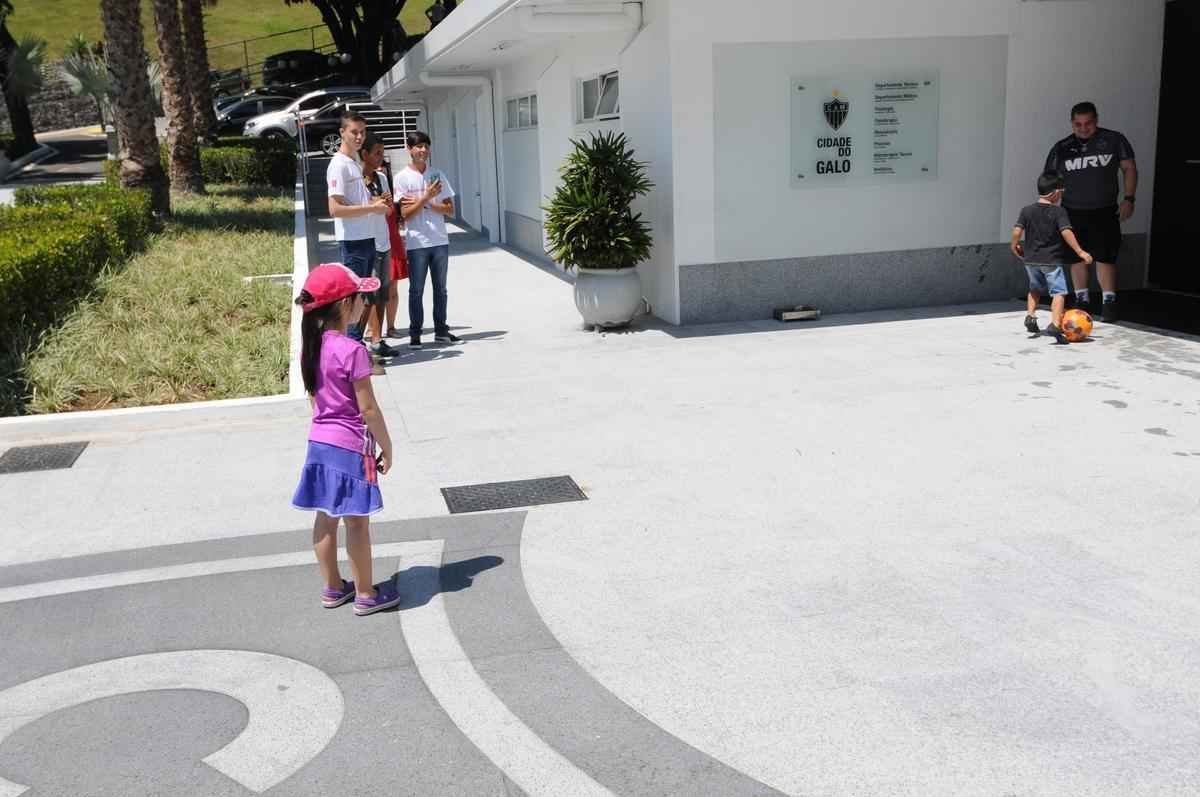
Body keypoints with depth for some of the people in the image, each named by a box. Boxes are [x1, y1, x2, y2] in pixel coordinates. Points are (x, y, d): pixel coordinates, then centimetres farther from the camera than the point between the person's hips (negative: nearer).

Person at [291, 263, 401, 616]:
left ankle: (332, 588, 26)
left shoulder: (312, 346, 3)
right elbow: (367, 408, -18)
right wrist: (386, 447, -8)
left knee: (325, 519, 14)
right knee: (357, 522, 2)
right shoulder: (352, 351, -21)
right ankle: (365, 594, 12)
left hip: (319, 441, 8)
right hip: (350, 447, -8)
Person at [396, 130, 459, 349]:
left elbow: (450, 209, 3)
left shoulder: (437, 175, 7)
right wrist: (427, 197, -18)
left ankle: (441, 330, 19)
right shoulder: (402, 177, -3)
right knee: (416, 290, 1)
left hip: (440, 241, 4)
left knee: (440, 288, 10)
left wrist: (422, 203, -9)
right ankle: (415, 334, 8)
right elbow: (405, 213, -9)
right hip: (416, 243, -4)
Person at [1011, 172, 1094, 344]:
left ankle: (1030, 314, 14)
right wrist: (1080, 251, -17)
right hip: (1052, 260, -4)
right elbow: (1066, 232, -19)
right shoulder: (1059, 212, -9)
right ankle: (1055, 324, -22)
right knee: (1059, 292, -5)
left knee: (1035, 289, 28)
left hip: (1031, 259, 5)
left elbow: (1017, 230, -6)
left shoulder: (1027, 210, 0)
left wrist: (1015, 246, 13)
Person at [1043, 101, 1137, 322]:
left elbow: (1129, 168, 4)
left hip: (1104, 212, -2)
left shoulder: (1113, 140, -1)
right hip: (1072, 212, 2)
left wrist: (1128, 199, -4)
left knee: (1105, 257, -7)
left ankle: (1109, 303, 0)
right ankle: (1081, 300, 22)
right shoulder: (1062, 148, 1)